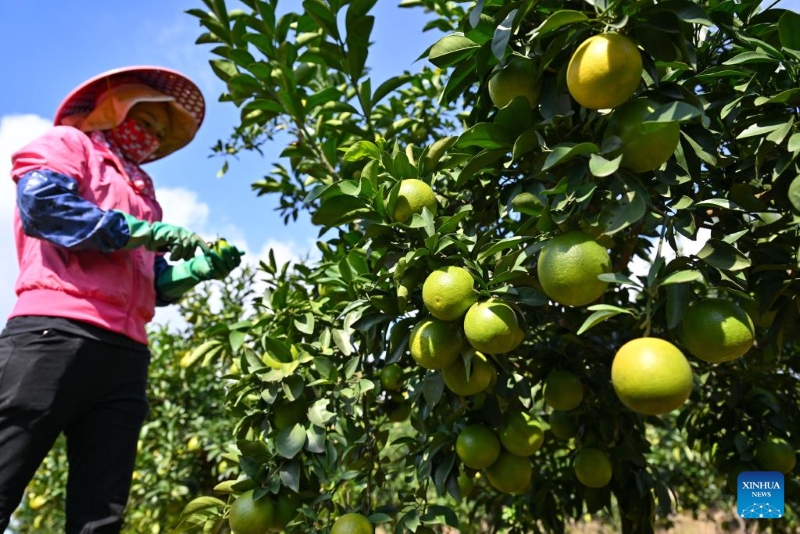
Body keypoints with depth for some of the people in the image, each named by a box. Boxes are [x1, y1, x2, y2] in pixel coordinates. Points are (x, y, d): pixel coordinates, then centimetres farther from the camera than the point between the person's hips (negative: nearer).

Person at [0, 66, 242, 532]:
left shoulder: (141, 189, 31)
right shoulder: (67, 144, 14)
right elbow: (40, 200, -9)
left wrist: (199, 268, 7)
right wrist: (140, 231, -9)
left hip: (125, 355, 7)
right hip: (57, 333, -6)